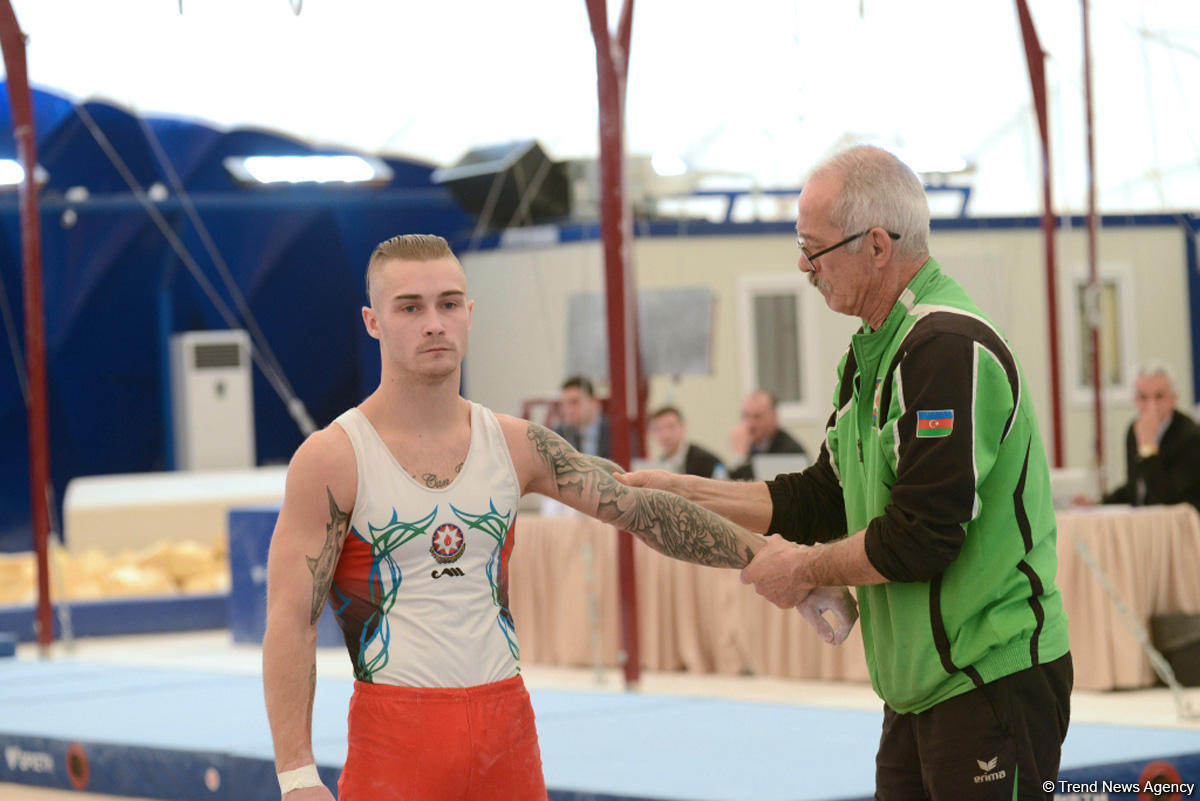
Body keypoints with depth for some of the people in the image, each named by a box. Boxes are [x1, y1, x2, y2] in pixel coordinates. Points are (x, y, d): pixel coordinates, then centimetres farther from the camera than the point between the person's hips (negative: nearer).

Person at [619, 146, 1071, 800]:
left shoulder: (950, 347, -19)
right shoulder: (871, 355, 15)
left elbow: (921, 538, -22)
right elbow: (823, 501, 20)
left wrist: (808, 568, -8)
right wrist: (682, 493, 14)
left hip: (993, 679, -10)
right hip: (919, 685, 10)